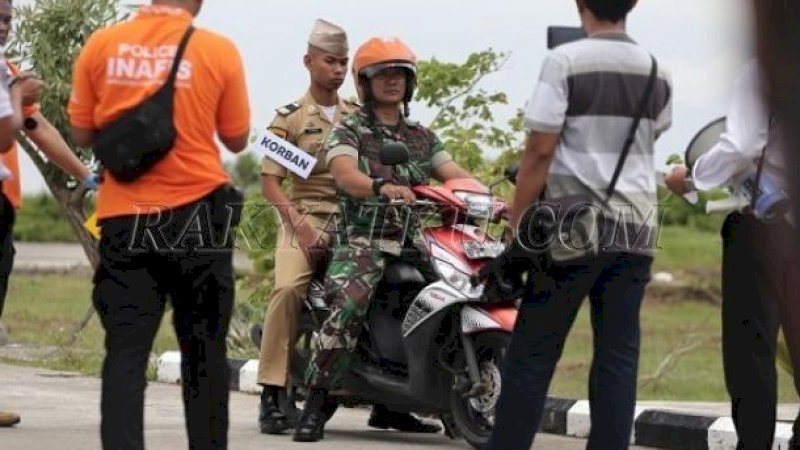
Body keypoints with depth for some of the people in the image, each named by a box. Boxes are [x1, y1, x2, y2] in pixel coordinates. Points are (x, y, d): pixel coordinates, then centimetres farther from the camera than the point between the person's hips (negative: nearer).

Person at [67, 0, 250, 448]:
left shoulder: (102, 45, -2)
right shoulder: (219, 51, -7)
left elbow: (83, 134, 5)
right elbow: (237, 139, 2)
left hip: (124, 218, 1)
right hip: (198, 217, -1)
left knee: (126, 352, 1)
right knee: (204, 351, 10)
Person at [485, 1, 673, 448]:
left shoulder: (565, 61, -8)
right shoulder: (657, 74, 6)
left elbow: (540, 151, -11)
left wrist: (518, 226, -4)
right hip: (636, 227, 4)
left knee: (533, 352, 1)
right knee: (618, 355, 4)